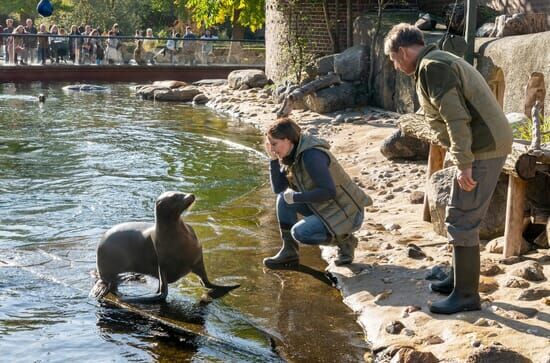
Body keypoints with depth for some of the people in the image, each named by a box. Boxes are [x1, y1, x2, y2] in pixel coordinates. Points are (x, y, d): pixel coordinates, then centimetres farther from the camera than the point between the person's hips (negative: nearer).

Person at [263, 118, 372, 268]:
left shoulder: (311, 155, -25)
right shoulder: (291, 155, 3)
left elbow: (329, 192, -29)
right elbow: (278, 188, 1)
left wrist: (296, 197, -22)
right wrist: (273, 159, -8)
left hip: (347, 212, -9)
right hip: (327, 208, 9)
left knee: (300, 232, -21)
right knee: (284, 197, 2)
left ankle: (344, 240, 0)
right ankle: (289, 252, 6)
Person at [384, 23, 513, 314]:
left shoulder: (432, 66, -13)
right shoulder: (443, 61, 20)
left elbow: (456, 118, -22)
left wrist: (463, 164, -22)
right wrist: (463, 159, 20)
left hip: (482, 148, -11)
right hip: (489, 145, 11)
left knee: (461, 221, -6)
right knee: (462, 218, 19)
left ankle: (466, 295, 1)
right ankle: (460, 279, 30)